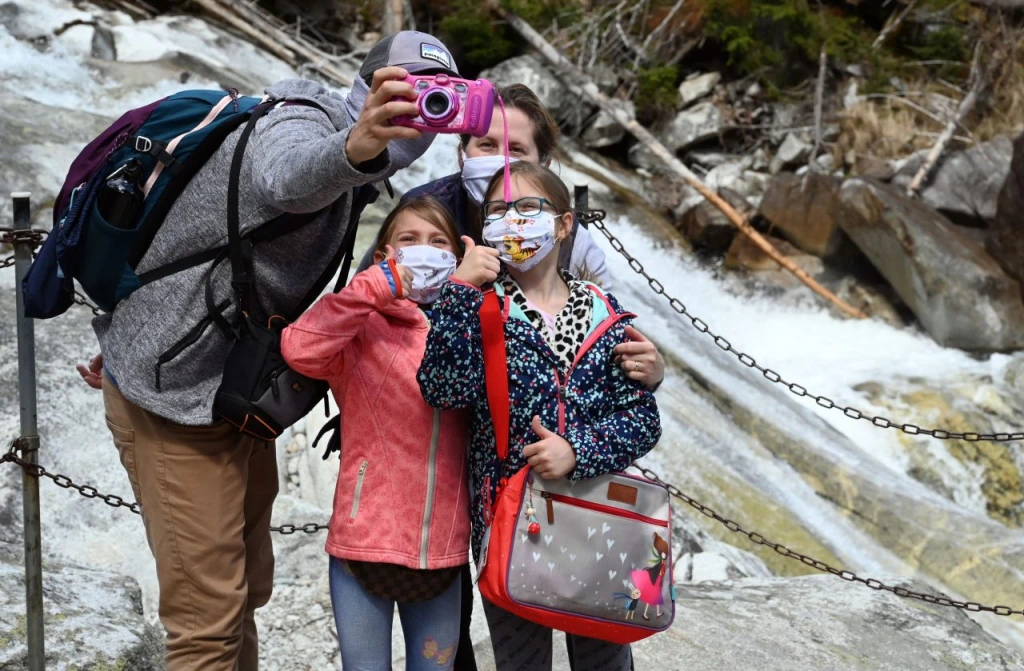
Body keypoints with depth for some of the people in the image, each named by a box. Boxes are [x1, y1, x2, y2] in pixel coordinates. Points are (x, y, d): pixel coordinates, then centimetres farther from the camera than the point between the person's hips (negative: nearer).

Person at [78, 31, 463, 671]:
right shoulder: (302, 123, -20)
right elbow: (285, 178, -47)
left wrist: (139, 338, 22)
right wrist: (353, 149, -72)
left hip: (239, 395, 10)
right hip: (175, 400, -10)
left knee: (247, 590, 19)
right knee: (208, 617, -6)